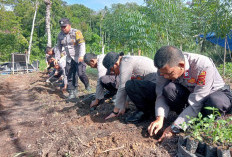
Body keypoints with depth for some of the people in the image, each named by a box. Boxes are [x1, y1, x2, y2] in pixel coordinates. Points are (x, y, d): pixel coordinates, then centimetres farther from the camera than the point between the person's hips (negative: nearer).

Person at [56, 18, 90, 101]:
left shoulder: (76, 32, -11)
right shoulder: (60, 35, 8)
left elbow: (82, 44, -20)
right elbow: (59, 48, 17)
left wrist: (81, 56, -32)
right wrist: (57, 58, 12)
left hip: (79, 58, -5)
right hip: (69, 59, 6)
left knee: (81, 73, -15)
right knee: (70, 76, 3)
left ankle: (87, 85, 15)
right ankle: (72, 93, 12)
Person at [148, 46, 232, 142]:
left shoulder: (204, 66, -35)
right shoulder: (166, 66, -21)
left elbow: (196, 103, -34)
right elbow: (161, 94, -17)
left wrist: (173, 128, -33)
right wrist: (159, 118, -34)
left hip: (214, 92, -3)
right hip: (188, 92, 3)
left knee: (215, 102, -40)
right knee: (168, 89, -29)